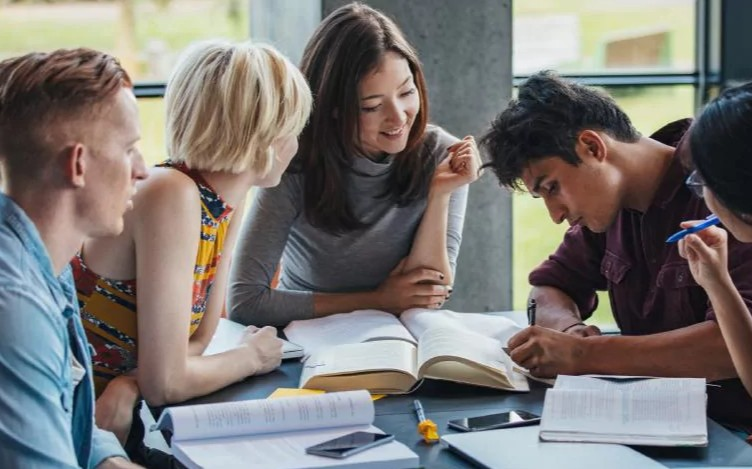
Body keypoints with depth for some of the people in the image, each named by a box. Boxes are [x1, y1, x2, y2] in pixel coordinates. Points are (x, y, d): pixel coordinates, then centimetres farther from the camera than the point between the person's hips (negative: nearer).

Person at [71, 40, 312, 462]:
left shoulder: (229, 199, 0)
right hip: (75, 429, -7)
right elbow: (165, 381, -24)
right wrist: (252, 356, -8)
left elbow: (197, 339, 4)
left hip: (124, 413, 7)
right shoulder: (173, 198, -24)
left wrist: (128, 384, -14)